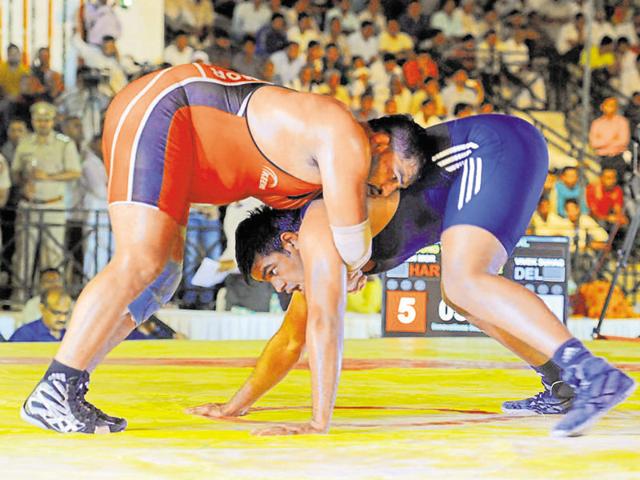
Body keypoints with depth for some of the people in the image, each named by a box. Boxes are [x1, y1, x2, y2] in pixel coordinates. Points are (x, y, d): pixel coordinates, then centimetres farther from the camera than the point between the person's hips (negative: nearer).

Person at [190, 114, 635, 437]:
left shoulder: (317, 231, -10)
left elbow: (324, 323, -19)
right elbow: (291, 340, 26)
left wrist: (319, 422, -21)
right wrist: (234, 406, 26)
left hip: (494, 148, -10)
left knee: (464, 283, -26)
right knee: (464, 293, 19)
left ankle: (595, 375, -42)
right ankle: (562, 386, 19)